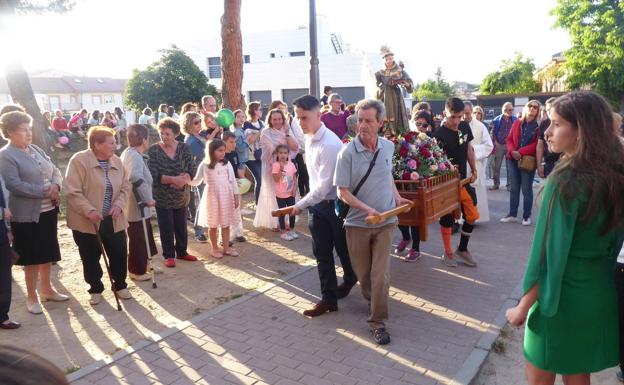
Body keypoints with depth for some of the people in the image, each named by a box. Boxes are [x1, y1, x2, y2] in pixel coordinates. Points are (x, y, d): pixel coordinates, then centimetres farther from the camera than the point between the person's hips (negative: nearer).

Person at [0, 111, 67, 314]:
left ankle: (46, 289, 32)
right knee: (32, 256, 5)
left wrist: (55, 186, -10)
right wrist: (45, 191, -19)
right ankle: (31, 296, 22)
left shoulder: (36, 149, 10)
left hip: (48, 210, 7)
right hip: (27, 215, -7)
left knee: (47, 253, 16)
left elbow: (55, 171, 11)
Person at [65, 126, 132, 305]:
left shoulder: (116, 162, 4)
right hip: (87, 222, -4)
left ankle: (120, 285, 30)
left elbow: (125, 187, 7)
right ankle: (95, 289, 29)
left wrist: (118, 205, -10)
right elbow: (73, 192, -16)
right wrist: (89, 211, -25)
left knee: (119, 254, 8)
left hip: (113, 221, 4)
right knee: (91, 258, 9)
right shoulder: (79, 160, -13)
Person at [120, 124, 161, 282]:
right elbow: (137, 179, -39)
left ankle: (145, 263, 37)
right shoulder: (135, 156, -23)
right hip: (137, 207, -10)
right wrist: (148, 199, -30)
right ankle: (137, 270, 20)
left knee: (144, 236, 22)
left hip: (137, 205, 10)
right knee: (138, 238, 5)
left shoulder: (129, 153, 10)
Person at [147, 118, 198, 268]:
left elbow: (193, 170, -8)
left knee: (181, 226, 14)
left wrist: (182, 179, -27)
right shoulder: (153, 150, -9)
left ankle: (182, 252, 32)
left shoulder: (184, 148, -3)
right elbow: (153, 174, -18)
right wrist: (172, 179, -30)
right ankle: (169, 255, 22)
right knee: (166, 228, 6)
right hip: (162, 197, -2)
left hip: (182, 196, 3)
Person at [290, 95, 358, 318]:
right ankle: (329, 298, 21)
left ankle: (350, 279, 43)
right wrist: (307, 203, 10)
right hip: (317, 204, 7)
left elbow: (324, 186, -26)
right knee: (322, 253, 10)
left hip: (335, 204, -7)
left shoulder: (330, 145, -26)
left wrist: (300, 205, -17)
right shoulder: (309, 138, 1)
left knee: (343, 249, 15)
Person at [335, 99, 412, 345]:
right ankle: (373, 302, 44)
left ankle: (377, 322, 10)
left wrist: (396, 196, 4)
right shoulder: (348, 153, -14)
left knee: (380, 274, -2)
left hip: (385, 222, 2)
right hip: (358, 223, -1)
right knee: (363, 273, 16)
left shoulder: (388, 147, 0)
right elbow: (342, 192, -13)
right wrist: (366, 209, -24)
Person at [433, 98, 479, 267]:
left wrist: (474, 170, 14)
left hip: (463, 180, 6)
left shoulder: (465, 127, 1)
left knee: (472, 215, 8)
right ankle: (448, 253, 23)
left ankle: (462, 249, 27)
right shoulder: (439, 134, -18)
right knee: (447, 218, 6)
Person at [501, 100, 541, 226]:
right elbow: (509, 139, 8)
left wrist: (520, 152, -18)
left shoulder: (538, 126, -2)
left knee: (526, 189, 2)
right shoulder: (516, 123, 10)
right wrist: (512, 151, -11)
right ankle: (512, 214, 17)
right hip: (513, 159, 4)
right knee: (514, 188, 9)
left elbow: (536, 144, -9)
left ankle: (526, 216, 12)